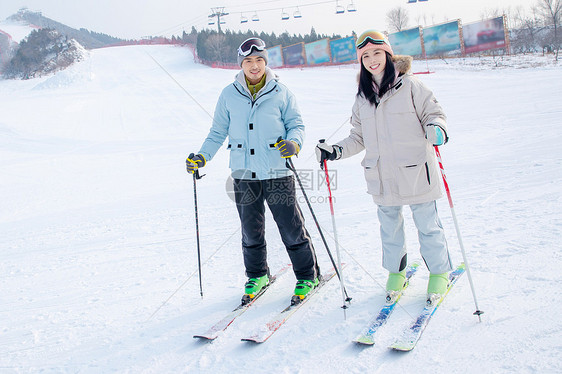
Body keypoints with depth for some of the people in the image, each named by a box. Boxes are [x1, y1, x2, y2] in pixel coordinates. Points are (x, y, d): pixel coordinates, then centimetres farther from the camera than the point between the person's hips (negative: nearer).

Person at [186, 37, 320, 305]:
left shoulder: (280, 93, 0)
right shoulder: (229, 95, 5)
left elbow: (296, 124, 4)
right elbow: (218, 132, 12)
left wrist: (294, 143, -18)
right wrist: (202, 156, 0)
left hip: (277, 173, -2)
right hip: (244, 175, 2)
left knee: (292, 229, 3)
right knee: (251, 231, 12)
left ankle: (307, 277, 20)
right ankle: (257, 275, 33)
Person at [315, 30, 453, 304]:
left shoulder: (409, 86, -4)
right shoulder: (362, 97, 10)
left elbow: (433, 113, -1)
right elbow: (359, 138, 15)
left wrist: (436, 128, -23)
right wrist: (335, 151, 3)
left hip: (415, 171, -4)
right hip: (381, 177, 4)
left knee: (427, 225, 7)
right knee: (389, 227, 15)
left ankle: (439, 272, 27)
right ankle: (396, 271, 34)